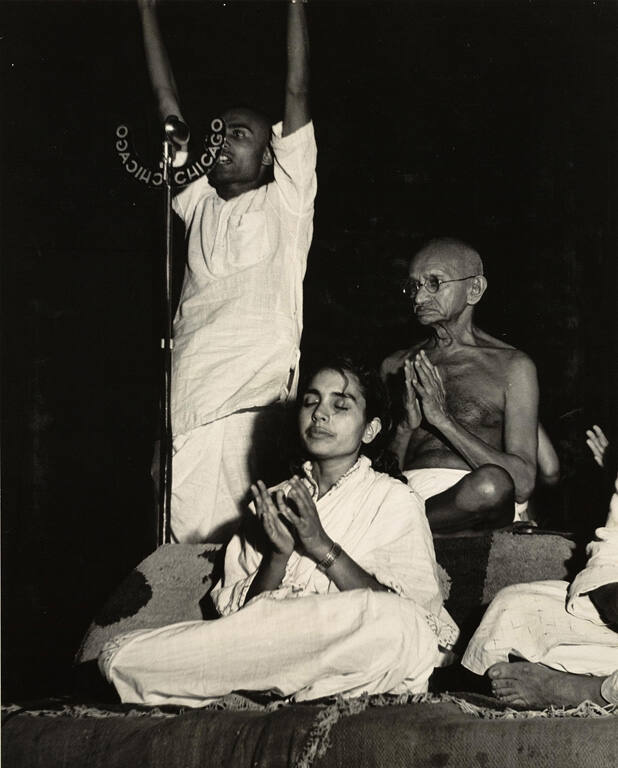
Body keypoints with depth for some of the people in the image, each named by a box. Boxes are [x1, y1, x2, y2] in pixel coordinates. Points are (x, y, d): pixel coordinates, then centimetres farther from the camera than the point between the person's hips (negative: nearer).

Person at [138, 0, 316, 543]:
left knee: (228, 540, -12)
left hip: (251, 402, -4)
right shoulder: (200, 204, 22)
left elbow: (298, 93, 6)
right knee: (183, 543, -4)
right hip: (184, 405, 5)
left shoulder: (285, 202, 11)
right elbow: (167, 101, 23)